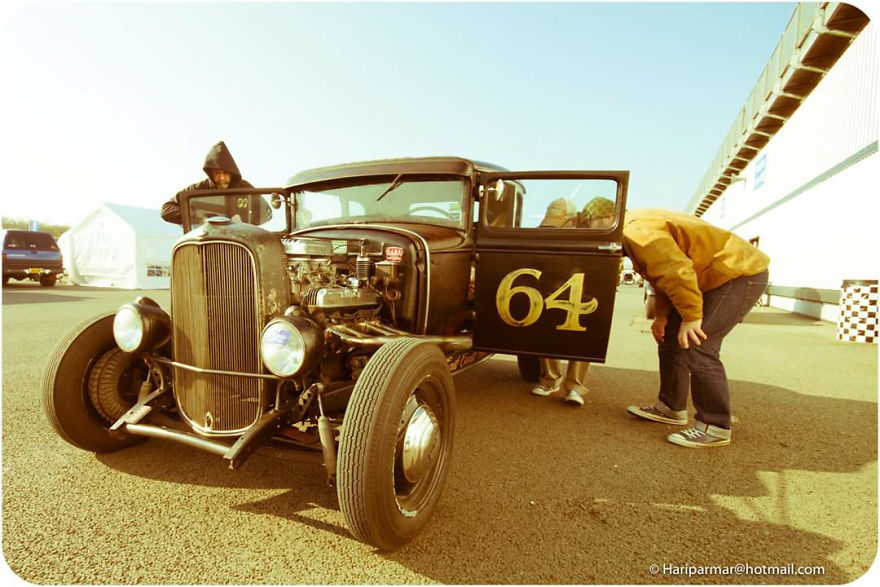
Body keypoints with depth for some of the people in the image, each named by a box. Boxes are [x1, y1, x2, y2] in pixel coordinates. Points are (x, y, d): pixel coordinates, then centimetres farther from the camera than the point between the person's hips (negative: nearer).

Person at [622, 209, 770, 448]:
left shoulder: (637, 231, -22)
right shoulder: (636, 229, 12)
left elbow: (677, 271, -31)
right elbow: (663, 274, 17)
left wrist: (691, 317, -25)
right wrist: (661, 316, 7)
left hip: (740, 274, -11)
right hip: (716, 276, 11)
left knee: (696, 349, -16)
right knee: (670, 340, 11)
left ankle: (715, 428, -4)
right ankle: (671, 407, 22)